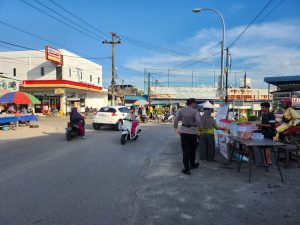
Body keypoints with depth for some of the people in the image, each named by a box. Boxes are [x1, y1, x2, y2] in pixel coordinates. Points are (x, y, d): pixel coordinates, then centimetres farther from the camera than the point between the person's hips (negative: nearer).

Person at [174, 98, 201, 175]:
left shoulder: (181, 110, 3)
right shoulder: (195, 111, -8)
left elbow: (175, 120, 0)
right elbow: (198, 122, -20)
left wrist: (176, 128, 14)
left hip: (183, 132, 2)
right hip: (192, 132, -2)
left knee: (185, 151, 6)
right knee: (192, 150, 20)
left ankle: (187, 169, 6)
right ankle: (192, 164, 38)